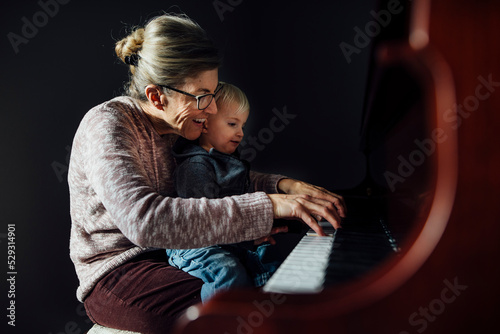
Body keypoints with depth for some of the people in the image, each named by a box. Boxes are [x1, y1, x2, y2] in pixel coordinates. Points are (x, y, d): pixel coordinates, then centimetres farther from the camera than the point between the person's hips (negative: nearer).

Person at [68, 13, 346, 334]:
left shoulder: (177, 126, 3)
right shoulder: (105, 125, -23)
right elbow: (146, 220, -40)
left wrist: (285, 185, -12)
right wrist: (268, 205, -41)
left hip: (172, 252, 7)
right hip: (116, 271, -7)